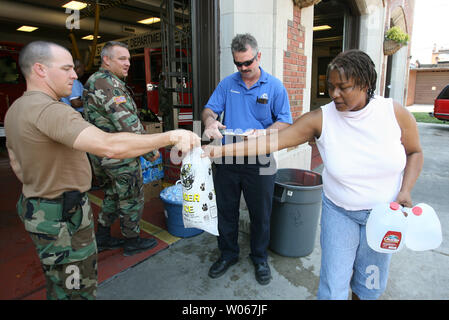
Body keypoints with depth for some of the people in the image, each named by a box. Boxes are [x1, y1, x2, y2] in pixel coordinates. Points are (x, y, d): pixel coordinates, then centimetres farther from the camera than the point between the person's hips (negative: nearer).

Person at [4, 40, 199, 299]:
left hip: (36, 207, 10)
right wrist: (170, 136, -35)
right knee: (77, 290, 7)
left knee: (60, 283, 27)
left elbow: (16, 163, 19)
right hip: (62, 218, -10)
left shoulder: (15, 109, 8)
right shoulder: (49, 109, -27)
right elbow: (111, 146, -40)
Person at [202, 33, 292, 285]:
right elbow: (210, 108, 4)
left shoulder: (275, 86, -1)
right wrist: (210, 121, -21)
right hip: (228, 159, 3)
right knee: (226, 210, 14)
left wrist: (265, 133, -23)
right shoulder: (227, 84, 7)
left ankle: (260, 258, 35)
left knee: (260, 214, 11)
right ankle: (228, 254, 37)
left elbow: (285, 122, -3)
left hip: (259, 163, -2)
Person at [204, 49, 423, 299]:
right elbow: (272, 141, -24)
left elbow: (414, 152, 3)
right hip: (340, 212, -1)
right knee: (334, 285, 4)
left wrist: (405, 191, -13)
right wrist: (221, 150, -31)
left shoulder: (395, 112, -13)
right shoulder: (321, 119, -18)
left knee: (370, 283, 18)